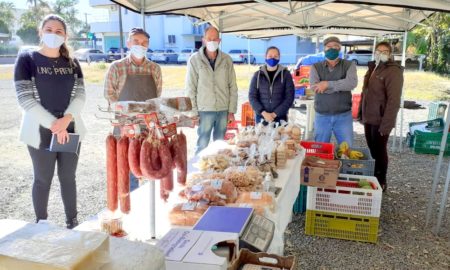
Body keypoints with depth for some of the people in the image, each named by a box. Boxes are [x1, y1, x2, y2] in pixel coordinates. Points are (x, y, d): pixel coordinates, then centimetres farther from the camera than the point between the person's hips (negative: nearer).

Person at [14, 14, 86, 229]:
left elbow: (80, 95, 1)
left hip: (70, 129, 3)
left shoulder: (72, 63, 7)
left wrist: (66, 119, -16)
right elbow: (25, 99, -10)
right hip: (41, 131, -3)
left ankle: (72, 221, 24)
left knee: (68, 177, 10)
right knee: (43, 179, 6)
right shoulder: (27, 60, -4)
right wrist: (53, 124, -15)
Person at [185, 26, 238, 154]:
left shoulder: (227, 60, 4)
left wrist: (232, 111, 2)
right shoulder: (195, 60, -2)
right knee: (202, 145, 2)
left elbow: (232, 87, 6)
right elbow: (190, 89, -1)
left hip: (223, 111, 3)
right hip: (204, 111, -2)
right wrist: (193, 112, -5)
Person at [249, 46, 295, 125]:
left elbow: (289, 97, -3)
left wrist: (275, 114, -11)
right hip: (261, 117, 1)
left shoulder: (285, 74, 2)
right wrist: (263, 113, -13)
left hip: (280, 118, -1)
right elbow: (252, 96, 1)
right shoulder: (258, 75, 6)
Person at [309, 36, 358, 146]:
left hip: (344, 116, 0)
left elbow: (352, 83, -17)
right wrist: (341, 86, -14)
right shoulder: (316, 67, 3)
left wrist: (328, 84, -20)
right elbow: (314, 86, -15)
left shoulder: (349, 65, 2)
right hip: (322, 117, 1)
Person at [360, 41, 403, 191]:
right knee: (372, 149, 15)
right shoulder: (373, 68, 11)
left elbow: (394, 100, -19)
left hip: (380, 120, -7)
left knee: (379, 151, 3)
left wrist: (386, 124, -23)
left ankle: (381, 182, 17)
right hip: (369, 118, 7)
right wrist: (361, 113, 14)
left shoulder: (393, 71, -14)